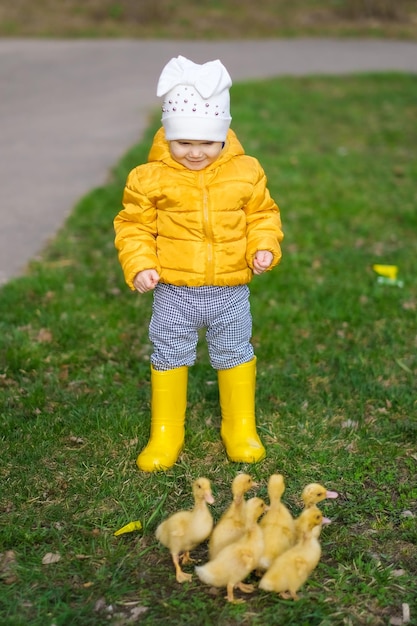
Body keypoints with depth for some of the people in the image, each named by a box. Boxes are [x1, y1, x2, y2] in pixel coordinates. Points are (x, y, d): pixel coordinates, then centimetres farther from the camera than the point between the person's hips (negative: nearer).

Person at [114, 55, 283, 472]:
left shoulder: (245, 173, -3)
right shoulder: (150, 178, -8)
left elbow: (262, 216, 6)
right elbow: (134, 226, -2)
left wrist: (264, 248, -11)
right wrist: (139, 265, -15)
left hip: (230, 291, 1)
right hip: (174, 293, -1)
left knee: (235, 356, 14)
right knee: (169, 357, 11)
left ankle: (241, 430, 33)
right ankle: (165, 434, 28)